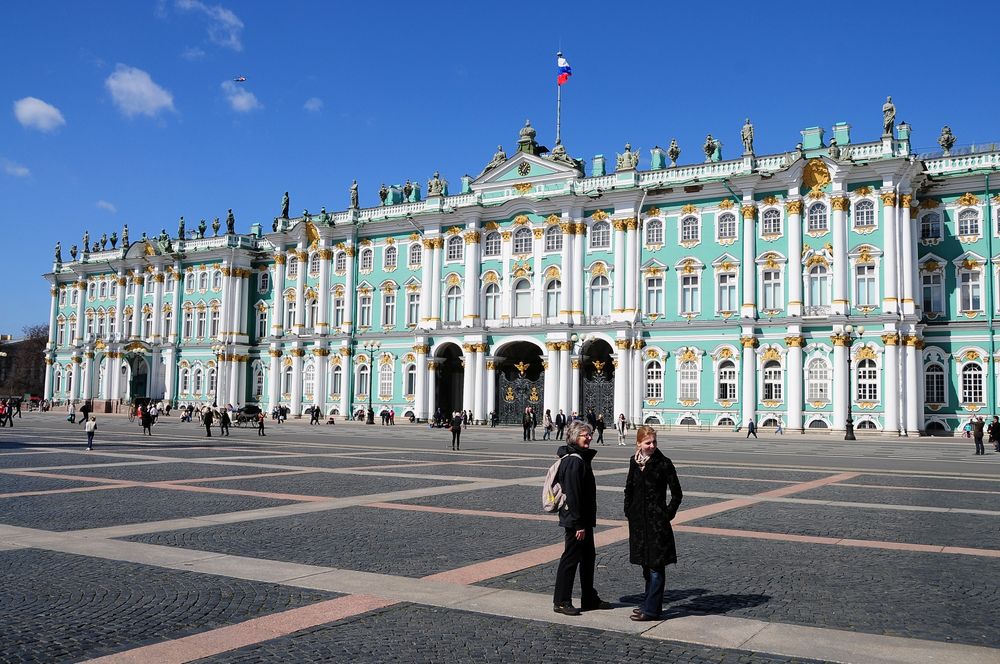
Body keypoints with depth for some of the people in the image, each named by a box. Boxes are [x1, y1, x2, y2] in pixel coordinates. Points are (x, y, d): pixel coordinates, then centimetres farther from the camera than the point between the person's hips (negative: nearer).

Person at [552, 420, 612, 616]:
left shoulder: (582, 458, 13)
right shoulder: (574, 461, -20)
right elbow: (573, 495, -23)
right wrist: (579, 524, -22)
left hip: (584, 519, 11)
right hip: (576, 521, -11)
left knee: (588, 557, 17)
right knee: (571, 558, -1)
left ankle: (590, 599, 28)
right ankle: (561, 602, 8)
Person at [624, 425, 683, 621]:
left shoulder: (663, 463, -9)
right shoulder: (635, 462, 6)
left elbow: (677, 494, -6)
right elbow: (629, 488, 17)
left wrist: (667, 515, -9)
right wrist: (628, 511, 10)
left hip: (657, 520, -6)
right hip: (638, 519, 6)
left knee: (655, 565, -3)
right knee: (646, 563, 15)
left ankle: (651, 609, 0)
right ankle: (650, 602, 26)